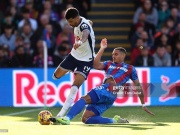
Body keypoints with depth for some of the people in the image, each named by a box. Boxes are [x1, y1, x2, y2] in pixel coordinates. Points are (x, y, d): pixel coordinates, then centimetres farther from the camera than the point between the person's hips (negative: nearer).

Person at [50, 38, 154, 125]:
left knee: (84, 99, -29)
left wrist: (143, 105, 20)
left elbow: (138, 86, 21)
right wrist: (102, 49, 8)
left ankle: (67, 118, -47)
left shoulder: (130, 69, 19)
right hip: (103, 90, 7)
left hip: (110, 94, -7)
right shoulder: (109, 64, 29)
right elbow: (96, 65, 10)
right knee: (86, 119, -8)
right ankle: (115, 120, -3)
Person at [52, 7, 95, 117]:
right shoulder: (78, 23, -3)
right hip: (74, 55, 9)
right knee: (56, 76, 13)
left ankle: (61, 114, -19)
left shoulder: (84, 25, -29)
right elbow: (90, 22, 21)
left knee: (74, 88, -21)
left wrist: (80, 42, -77)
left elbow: (85, 34, -56)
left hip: (86, 60, -9)